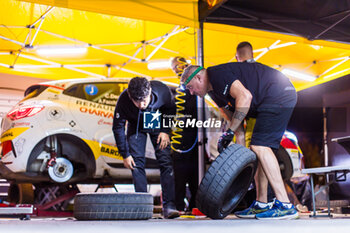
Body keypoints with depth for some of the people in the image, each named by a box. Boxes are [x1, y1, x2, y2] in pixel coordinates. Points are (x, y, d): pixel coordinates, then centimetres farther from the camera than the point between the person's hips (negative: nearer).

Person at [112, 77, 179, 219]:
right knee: (136, 162, -10)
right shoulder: (124, 100, -34)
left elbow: (171, 109, -9)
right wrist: (125, 154, -15)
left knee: (166, 161, -13)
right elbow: (118, 127, -18)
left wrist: (165, 131, -17)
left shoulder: (162, 91, -34)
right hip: (136, 125, 1)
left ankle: (169, 205, -14)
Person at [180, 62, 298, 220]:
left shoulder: (218, 74, -12)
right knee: (257, 148, 11)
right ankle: (262, 205, 13)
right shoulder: (217, 86, 19)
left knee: (260, 146, -17)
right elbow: (239, 114, 21)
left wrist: (230, 132, -22)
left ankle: (285, 206, -20)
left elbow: (245, 96, -25)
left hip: (278, 96, -11)